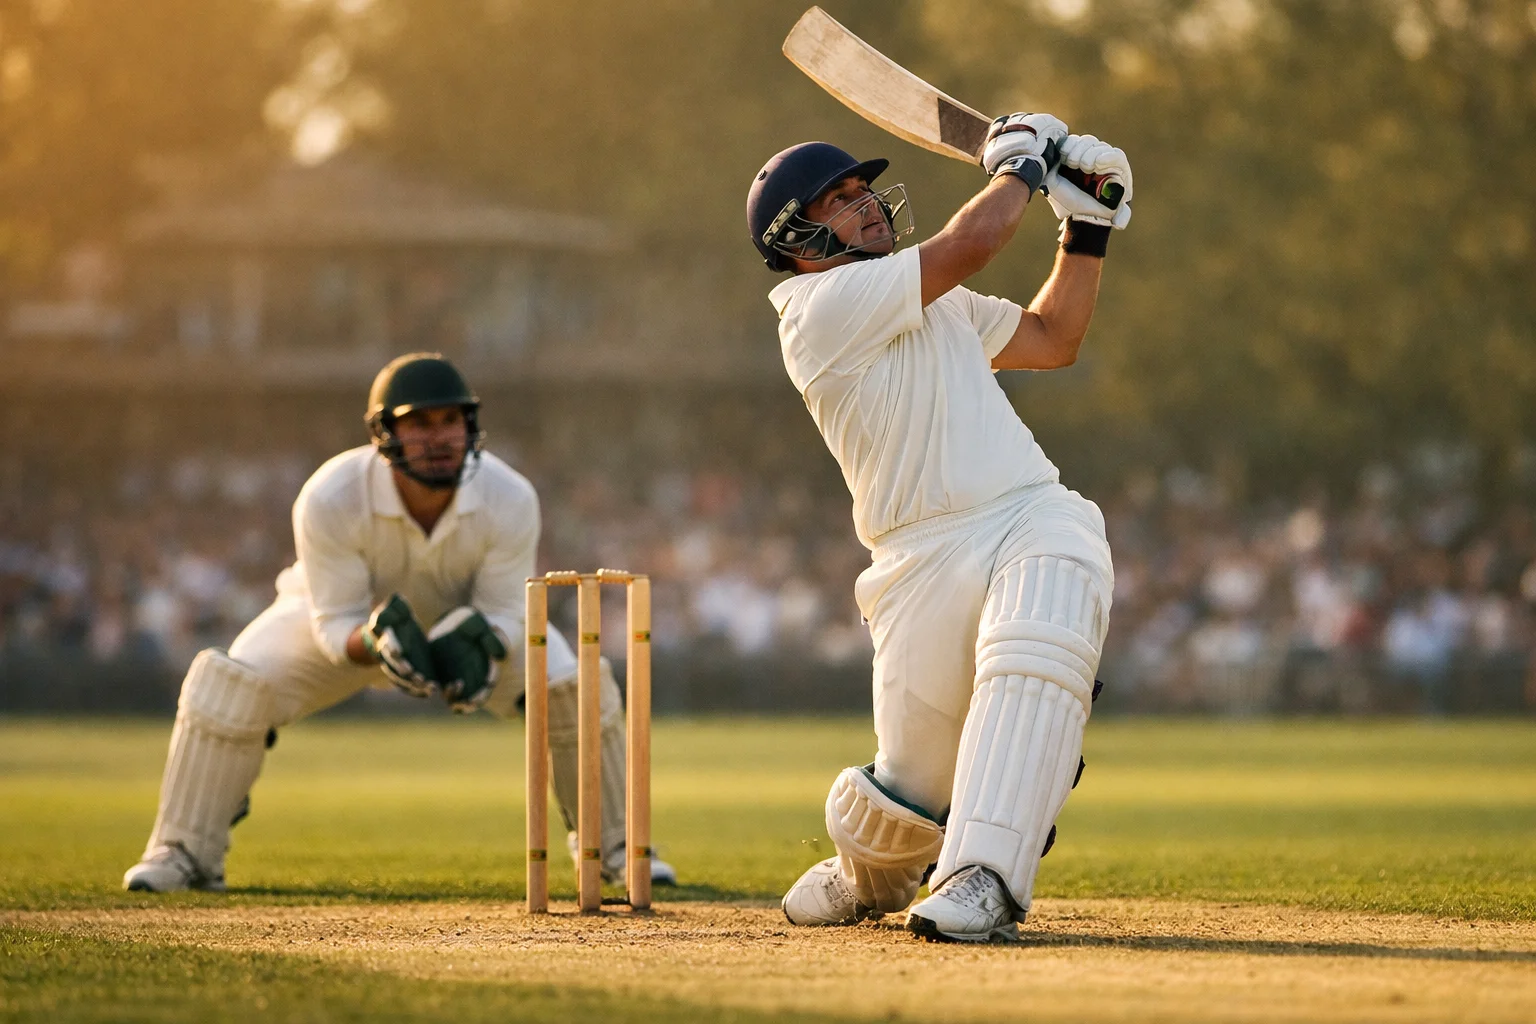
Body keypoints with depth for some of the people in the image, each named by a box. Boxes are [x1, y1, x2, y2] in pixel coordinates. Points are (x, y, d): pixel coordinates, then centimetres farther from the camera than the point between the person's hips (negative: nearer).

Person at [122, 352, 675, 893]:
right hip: (351, 620, -2)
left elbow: (506, 611, -22)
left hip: (470, 620, 2)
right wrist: (376, 643, -52)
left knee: (575, 687, -15)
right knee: (231, 684, -24)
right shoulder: (328, 499, -37)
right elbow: (334, 624, -29)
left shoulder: (510, 500, -32)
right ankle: (185, 851, -9)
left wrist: (480, 645, -46)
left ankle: (614, 845, 10)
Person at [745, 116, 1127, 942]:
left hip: (1040, 519, 5)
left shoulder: (928, 301, 24)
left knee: (1033, 657, -30)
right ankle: (868, 874, 33)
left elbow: (1052, 340, 32)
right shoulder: (825, 307, -4)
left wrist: (1088, 223, 22)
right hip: (924, 557, -5)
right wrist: (1019, 165, 8)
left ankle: (983, 880, -37)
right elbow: (971, 242, -10)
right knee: (917, 787, -4)